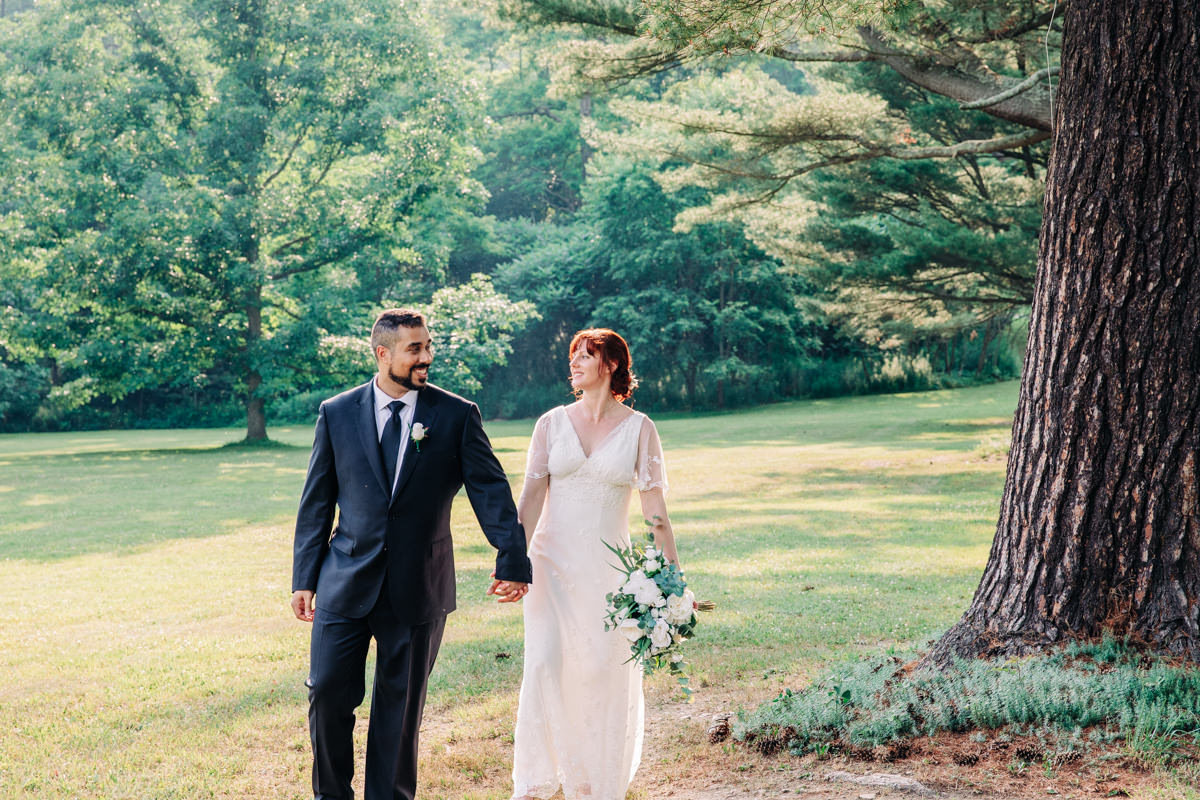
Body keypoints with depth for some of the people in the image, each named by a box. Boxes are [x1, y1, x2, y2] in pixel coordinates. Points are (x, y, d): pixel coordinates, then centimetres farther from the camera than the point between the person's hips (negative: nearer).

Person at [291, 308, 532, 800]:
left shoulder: (457, 416, -1)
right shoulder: (337, 413, 2)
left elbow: (490, 491, -4)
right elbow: (316, 502, 6)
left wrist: (512, 560, -15)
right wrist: (305, 578, 4)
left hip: (417, 589, -1)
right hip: (346, 586, 1)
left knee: (400, 708, 8)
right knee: (328, 695, 1)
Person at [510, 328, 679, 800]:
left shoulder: (638, 429, 1)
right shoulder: (553, 423, 5)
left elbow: (655, 507, -1)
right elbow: (531, 496, 0)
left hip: (609, 566, 0)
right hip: (553, 561, 1)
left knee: (605, 673, 2)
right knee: (544, 665, -12)